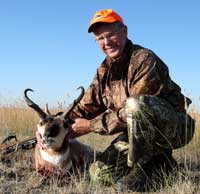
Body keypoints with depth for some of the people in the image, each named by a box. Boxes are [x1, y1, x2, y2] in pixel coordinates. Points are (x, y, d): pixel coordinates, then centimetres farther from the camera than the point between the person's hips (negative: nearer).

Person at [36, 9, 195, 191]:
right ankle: (155, 159, 8)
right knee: (99, 172, -6)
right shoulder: (104, 71, 5)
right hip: (140, 132, 7)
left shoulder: (144, 59, -20)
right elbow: (85, 107, 6)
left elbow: (133, 109, -26)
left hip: (175, 126, -7)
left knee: (136, 104, -37)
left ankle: (143, 165, -16)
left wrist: (91, 125, -21)